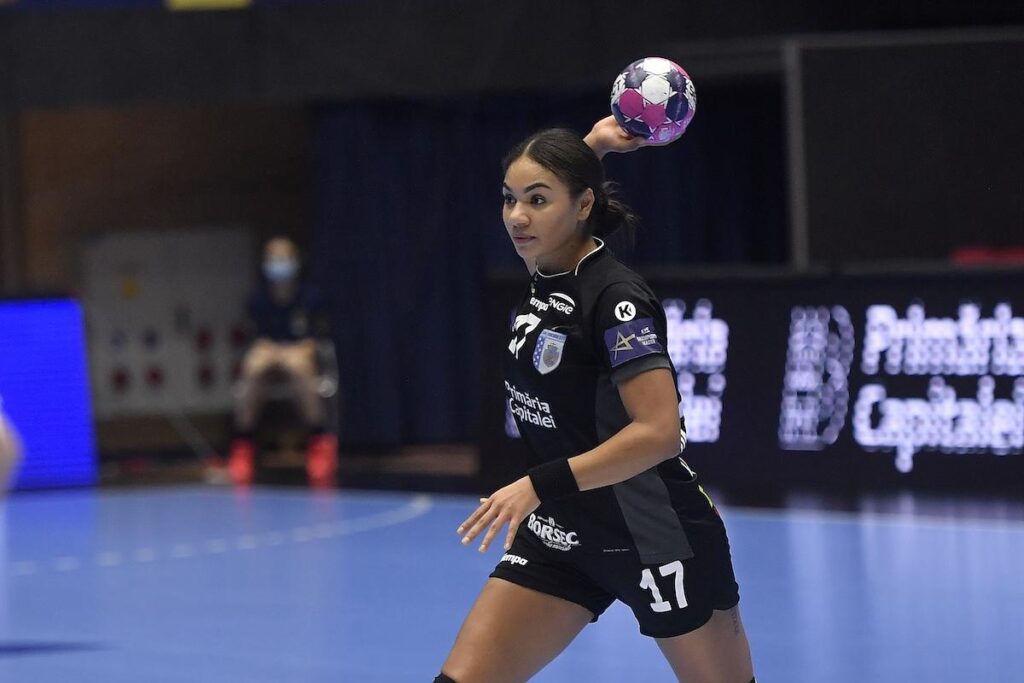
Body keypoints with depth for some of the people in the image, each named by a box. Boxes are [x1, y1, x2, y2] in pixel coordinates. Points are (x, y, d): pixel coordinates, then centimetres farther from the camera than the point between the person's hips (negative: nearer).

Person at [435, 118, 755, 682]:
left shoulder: (615, 296, -21)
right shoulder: (545, 273, 2)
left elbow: (659, 433, -28)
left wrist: (540, 485, -31)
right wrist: (591, 145, 13)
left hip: (653, 539, -7)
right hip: (559, 531, 7)